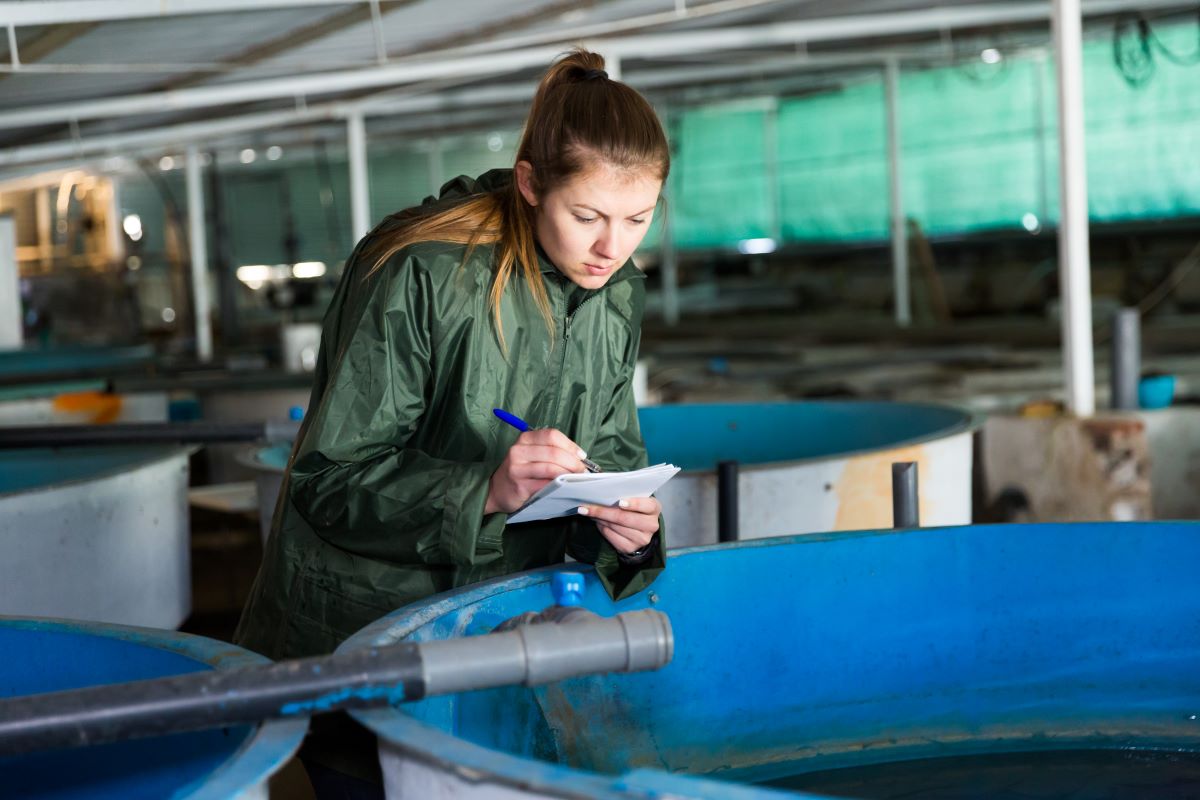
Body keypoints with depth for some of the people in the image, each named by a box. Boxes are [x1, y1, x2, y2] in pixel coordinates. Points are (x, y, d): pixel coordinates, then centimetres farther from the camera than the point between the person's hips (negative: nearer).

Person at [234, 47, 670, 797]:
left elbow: (609, 452, 4)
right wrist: (486, 491, -35)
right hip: (358, 635, -6)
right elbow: (331, 482, -21)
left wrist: (624, 527, -19)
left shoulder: (619, 295, -2)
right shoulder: (419, 274, -22)